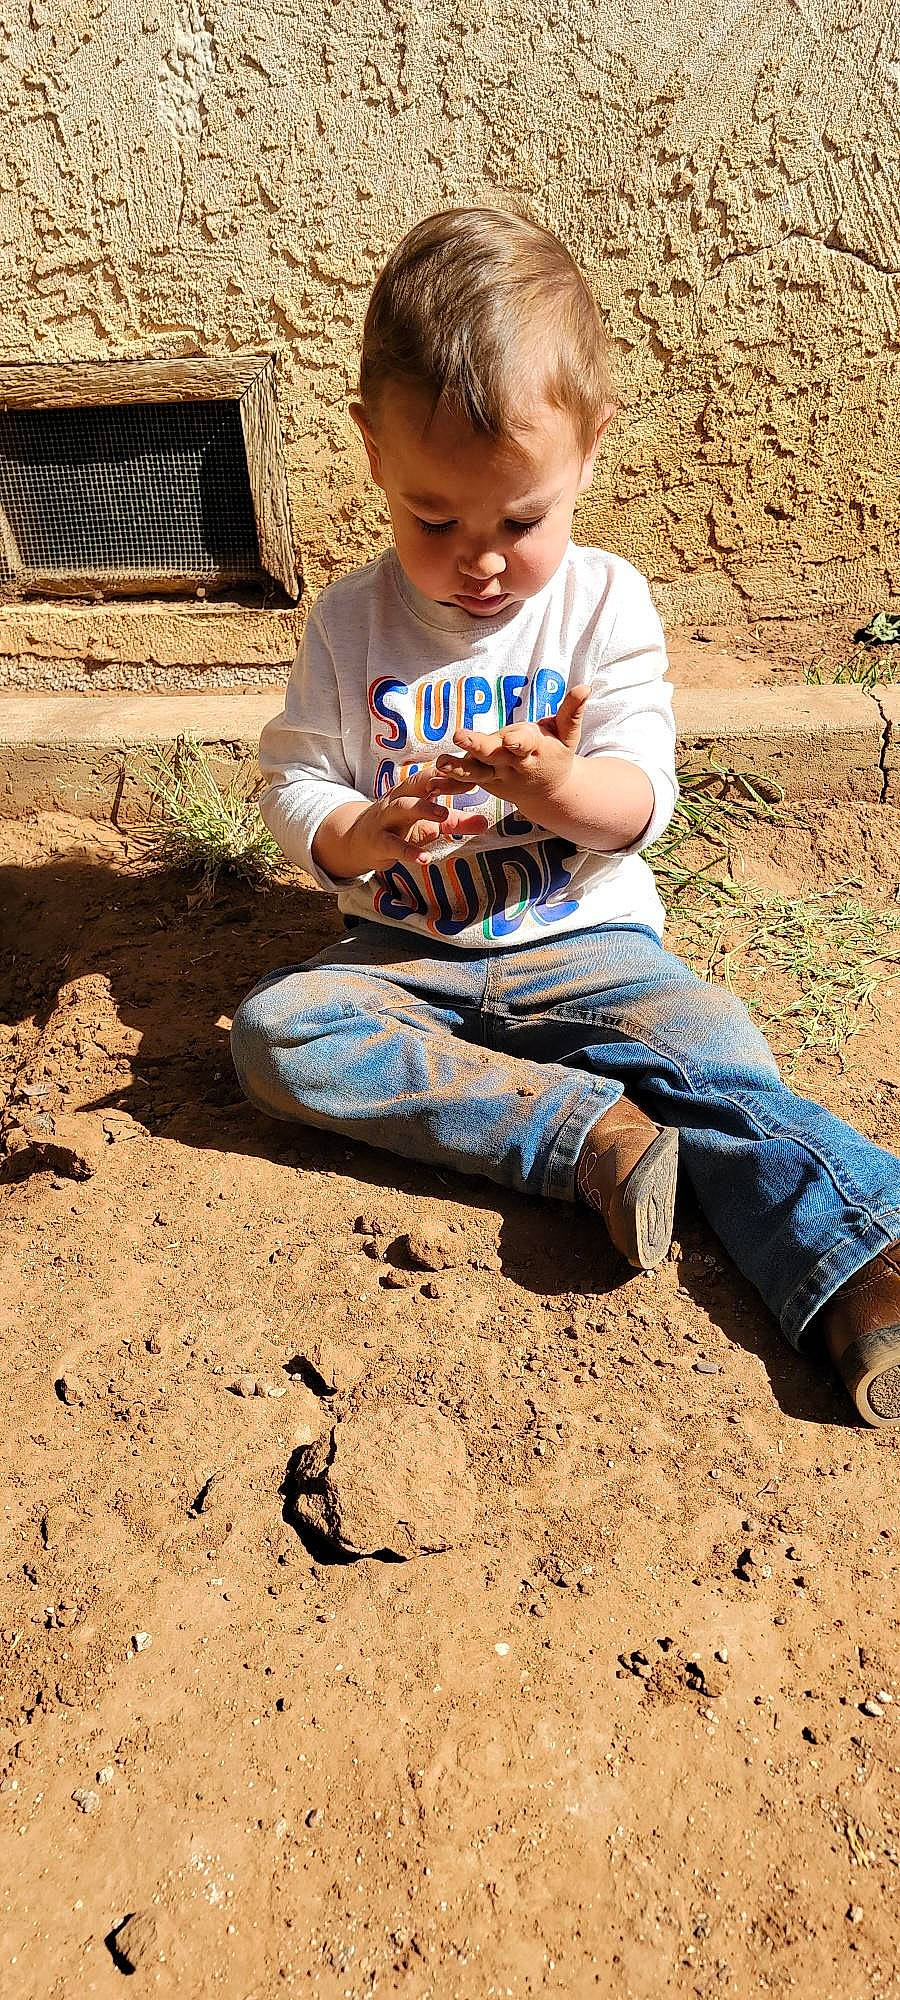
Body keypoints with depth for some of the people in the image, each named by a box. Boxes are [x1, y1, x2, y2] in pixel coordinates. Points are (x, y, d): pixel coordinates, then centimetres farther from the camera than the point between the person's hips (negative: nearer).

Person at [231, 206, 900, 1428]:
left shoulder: (605, 602, -2)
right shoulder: (352, 623, 1)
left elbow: (641, 802, -6)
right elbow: (292, 791, 1)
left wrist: (559, 786, -29)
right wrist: (370, 835, -22)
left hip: (587, 942, -1)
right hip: (407, 952, 2)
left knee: (716, 1046, -27)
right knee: (274, 1029, -24)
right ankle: (591, 1131, -29)